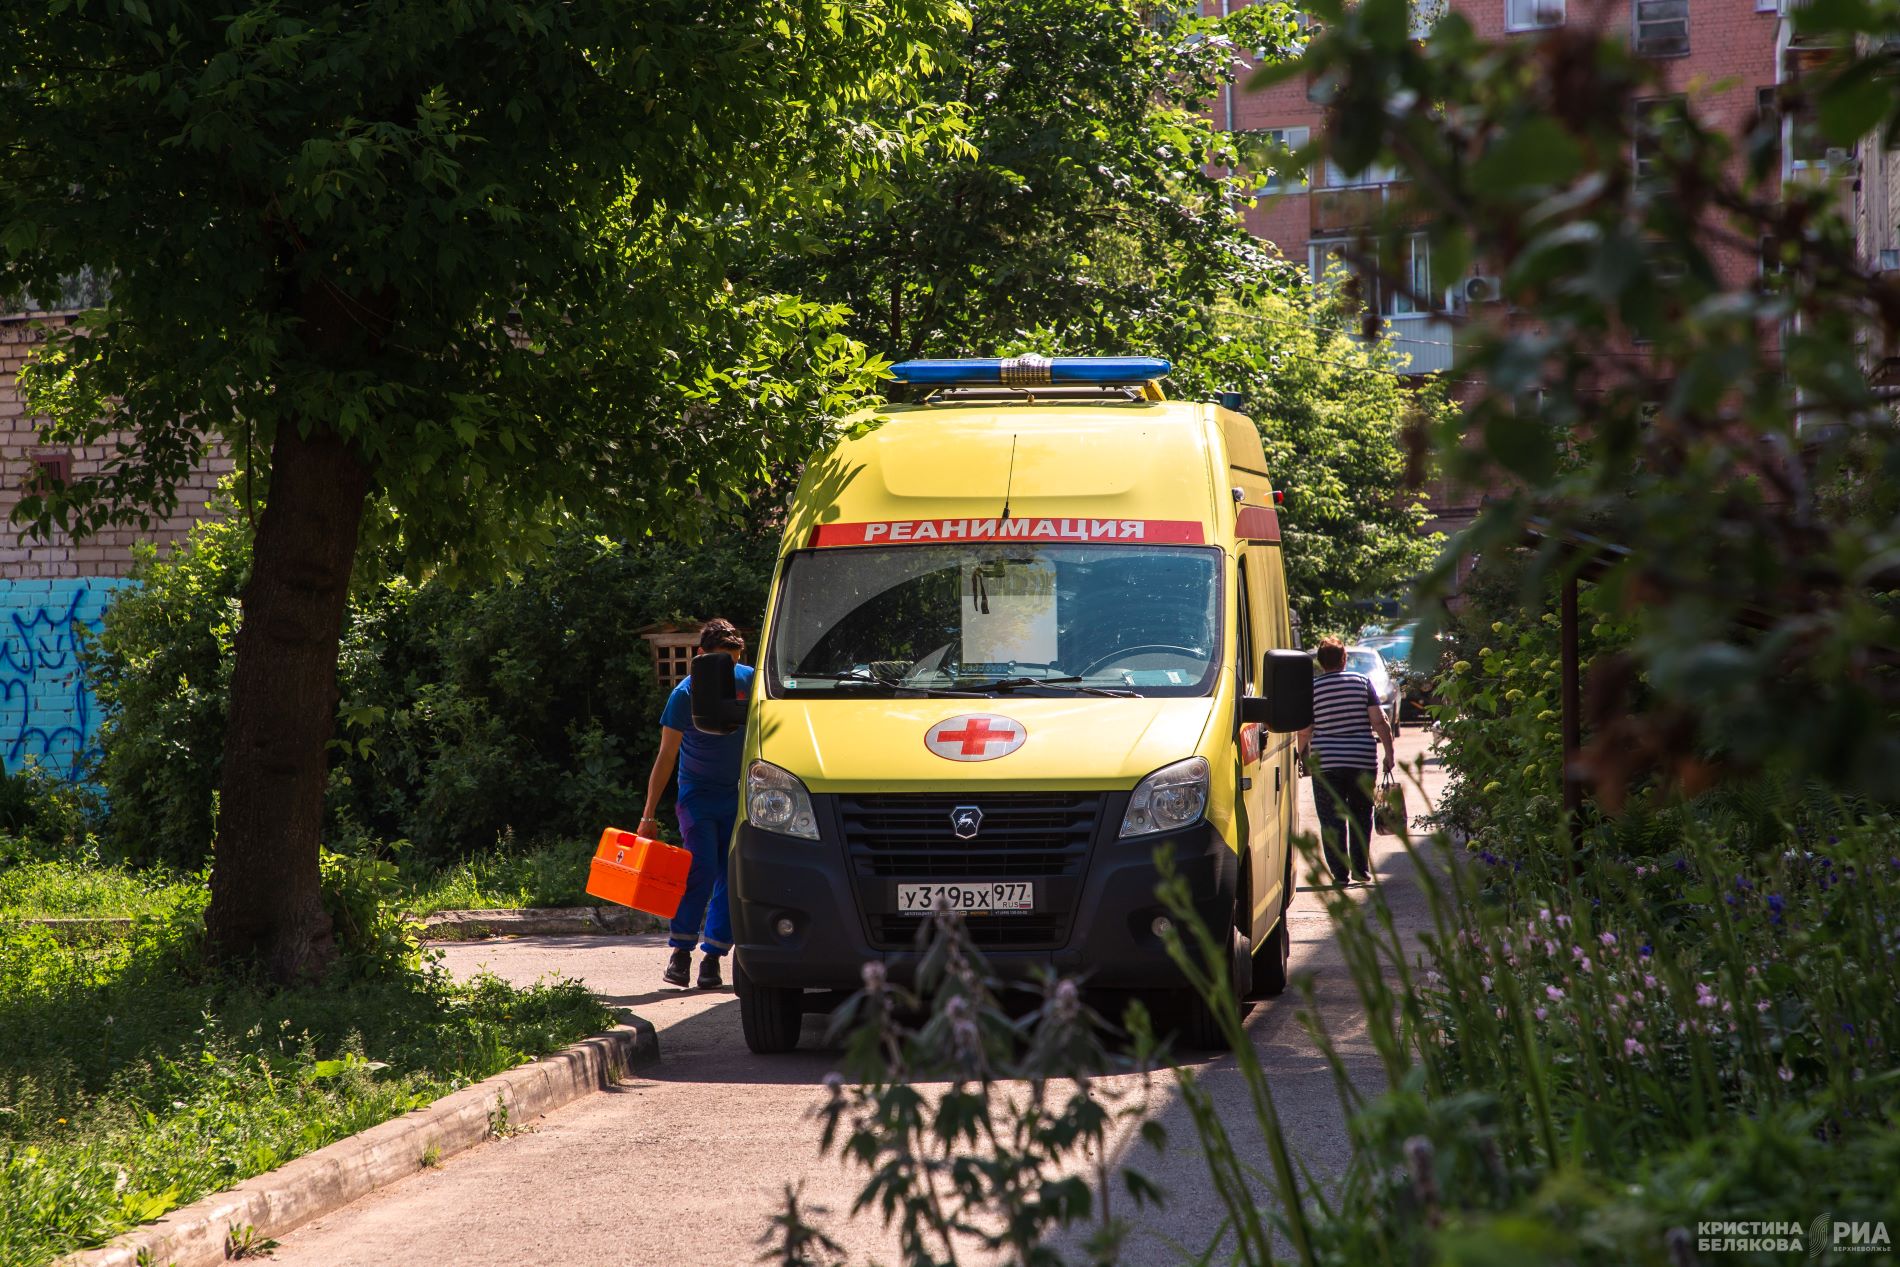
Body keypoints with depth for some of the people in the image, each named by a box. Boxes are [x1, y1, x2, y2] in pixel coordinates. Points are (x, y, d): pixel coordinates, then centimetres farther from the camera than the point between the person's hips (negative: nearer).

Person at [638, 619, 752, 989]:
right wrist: (649, 814, -13)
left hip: (738, 795, 3)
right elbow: (666, 756, -10)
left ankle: (712, 958, 3)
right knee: (701, 870, -17)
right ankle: (680, 951, -8)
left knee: (731, 876, -2)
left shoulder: (749, 682, -4)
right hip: (697, 795, -3)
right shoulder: (685, 695, -13)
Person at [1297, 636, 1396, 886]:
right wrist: (1389, 753, 2)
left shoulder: (1312, 688, -1)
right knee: (1361, 816, 16)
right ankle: (1361, 868, 14)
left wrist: (1303, 754, 18)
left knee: (1332, 820, 3)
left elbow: (1304, 731, 1)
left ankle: (1340, 872, -2)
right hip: (1362, 761, 2)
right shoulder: (1363, 682, 2)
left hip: (1326, 762, -2)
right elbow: (1379, 721, -4)